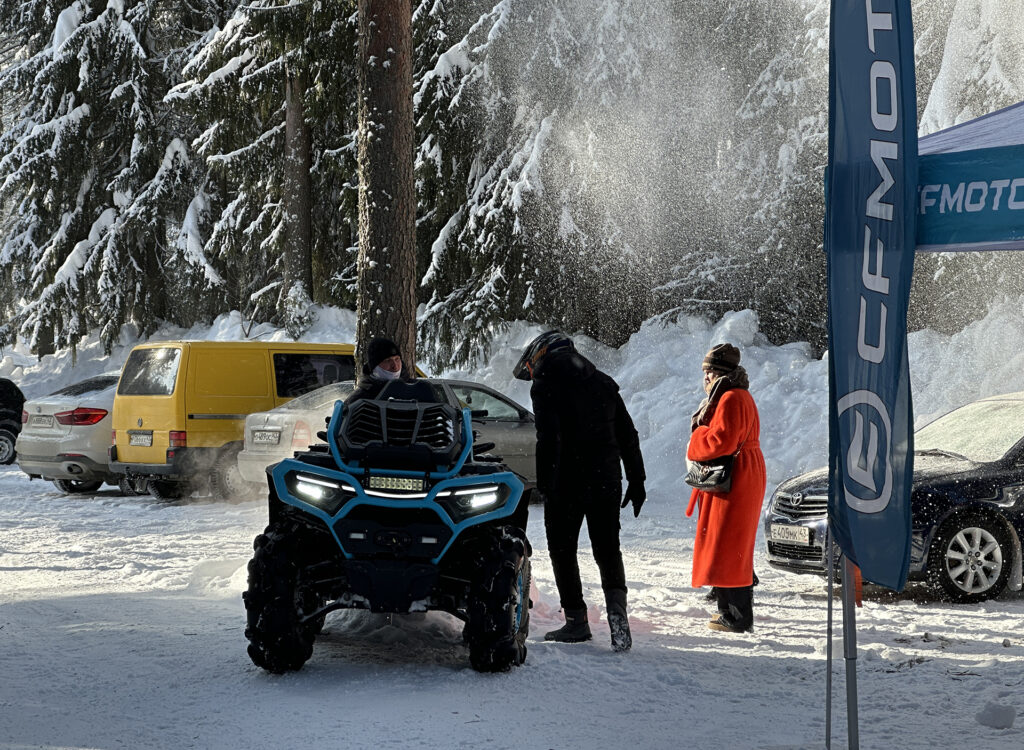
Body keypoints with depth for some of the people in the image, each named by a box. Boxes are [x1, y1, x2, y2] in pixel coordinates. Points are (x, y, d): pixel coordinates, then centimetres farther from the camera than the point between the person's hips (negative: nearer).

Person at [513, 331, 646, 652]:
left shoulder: (545, 386, -5)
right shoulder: (604, 384, 14)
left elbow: (548, 439, -16)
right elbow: (628, 436, 13)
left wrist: (544, 485, -14)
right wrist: (636, 480, 16)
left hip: (568, 481, -5)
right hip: (607, 481, 5)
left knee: (563, 550, 8)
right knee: (608, 549, 10)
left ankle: (576, 619, 9)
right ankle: (616, 604, -13)